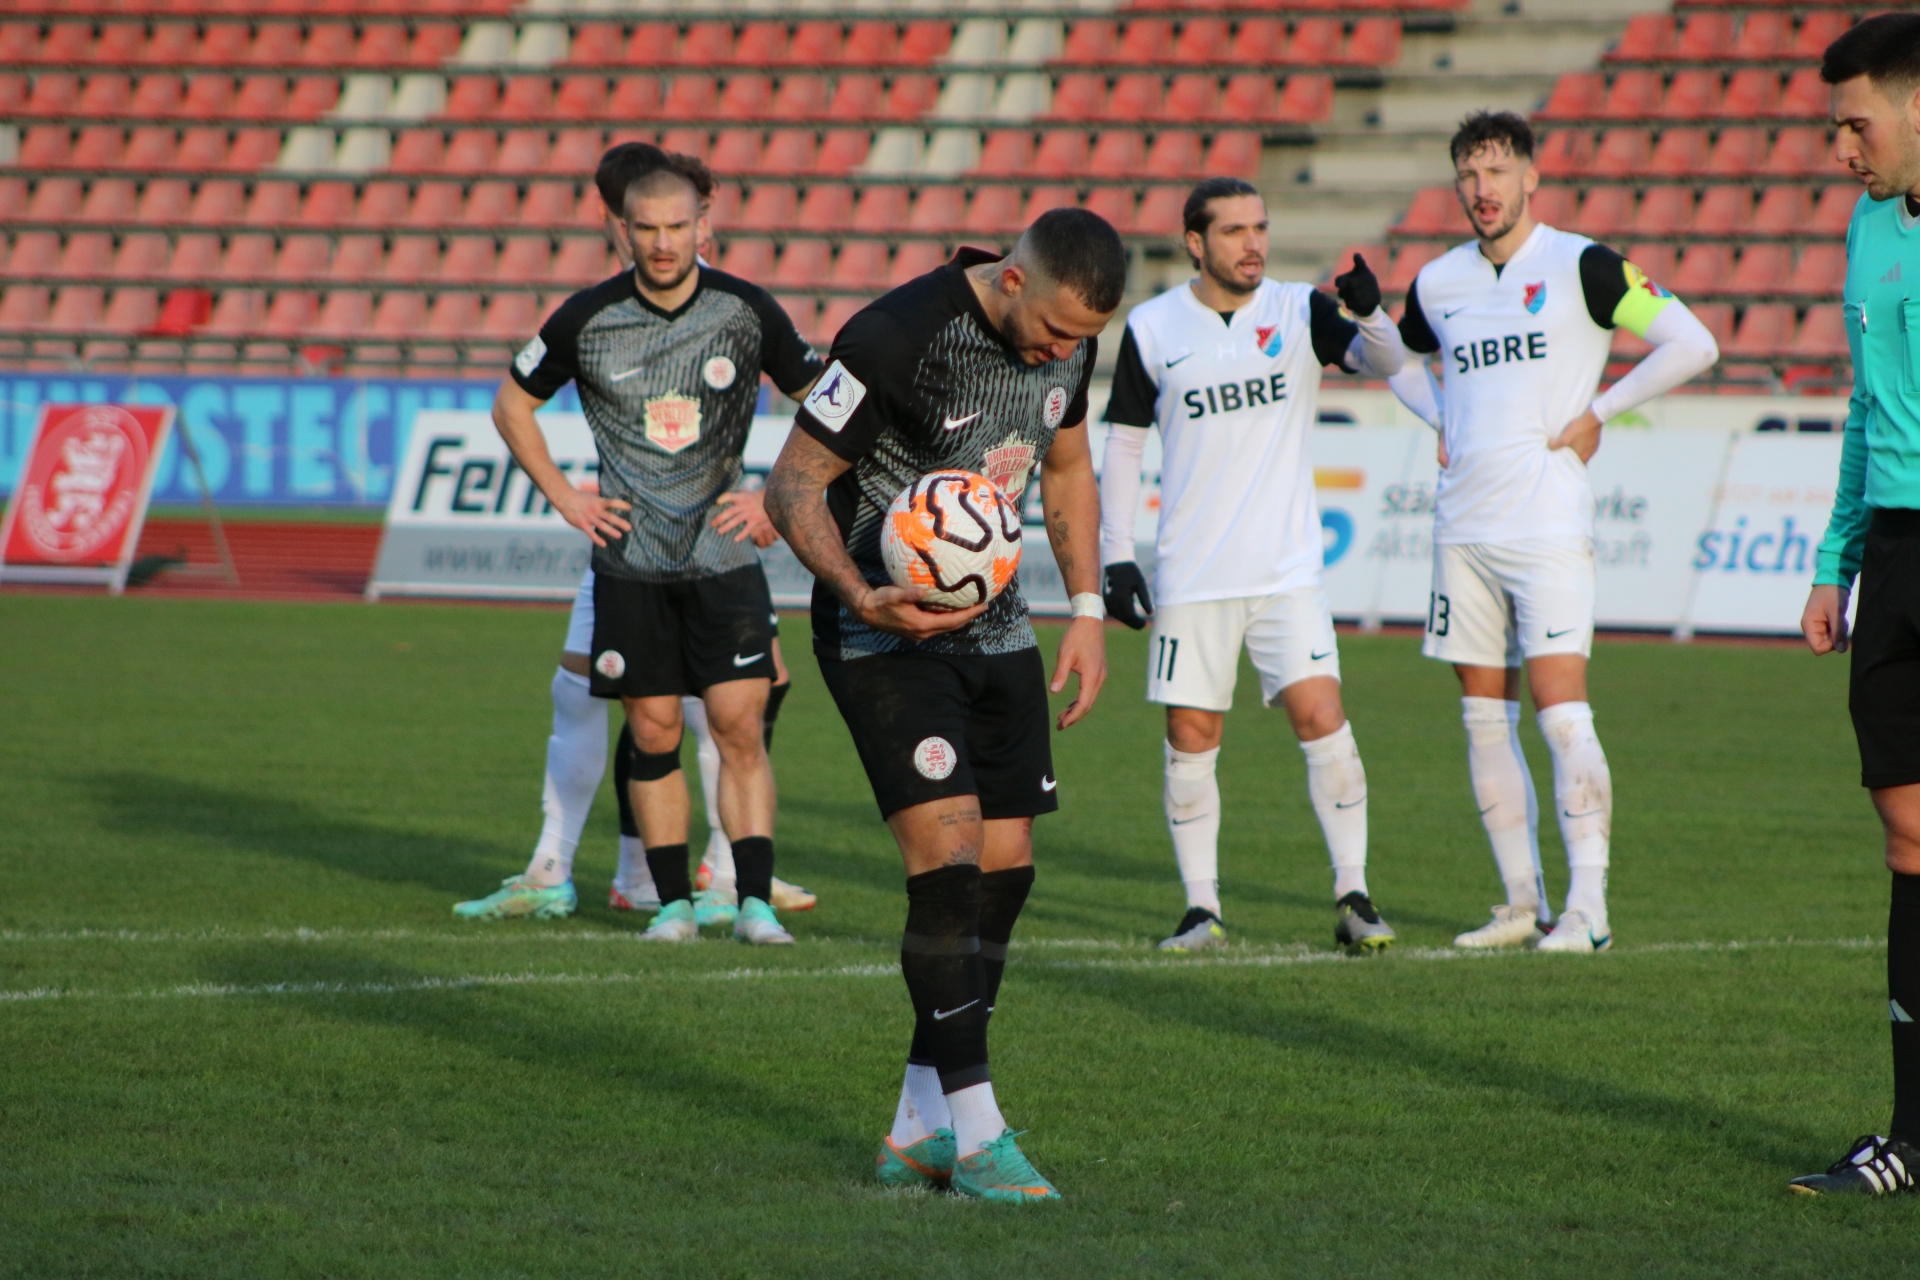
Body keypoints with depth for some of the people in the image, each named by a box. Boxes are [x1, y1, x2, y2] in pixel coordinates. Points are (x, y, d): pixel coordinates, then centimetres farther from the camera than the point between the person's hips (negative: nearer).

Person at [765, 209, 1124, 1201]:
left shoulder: (1066, 342, -1)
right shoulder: (895, 337, -23)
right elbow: (793, 484, -17)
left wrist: (1087, 613, 11)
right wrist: (861, 596, -30)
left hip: (994, 628, 7)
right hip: (884, 635, -7)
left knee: (1006, 868, 4)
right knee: (949, 858, -18)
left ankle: (917, 1133, 14)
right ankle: (975, 1136, -13)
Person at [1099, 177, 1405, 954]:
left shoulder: (1299, 312, 2)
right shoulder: (1152, 329, 2)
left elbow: (1383, 364, -12)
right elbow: (1123, 445, 8)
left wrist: (1369, 313, -34)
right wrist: (1116, 557, 2)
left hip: (1287, 570, 0)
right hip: (1190, 577, 0)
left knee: (1321, 717, -10)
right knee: (1190, 737, 1)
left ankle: (1352, 897, -3)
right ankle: (1202, 909, 11)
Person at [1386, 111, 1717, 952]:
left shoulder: (1580, 267, -5)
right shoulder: (1437, 283, 10)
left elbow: (1691, 345, -7)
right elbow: (1400, 360, 31)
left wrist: (1597, 414, -7)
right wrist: (1443, 422, 12)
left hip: (1547, 526, -6)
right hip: (1463, 526, 6)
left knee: (1561, 708, -12)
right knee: (1484, 717, 6)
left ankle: (1587, 907, -11)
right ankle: (1523, 904, 13)